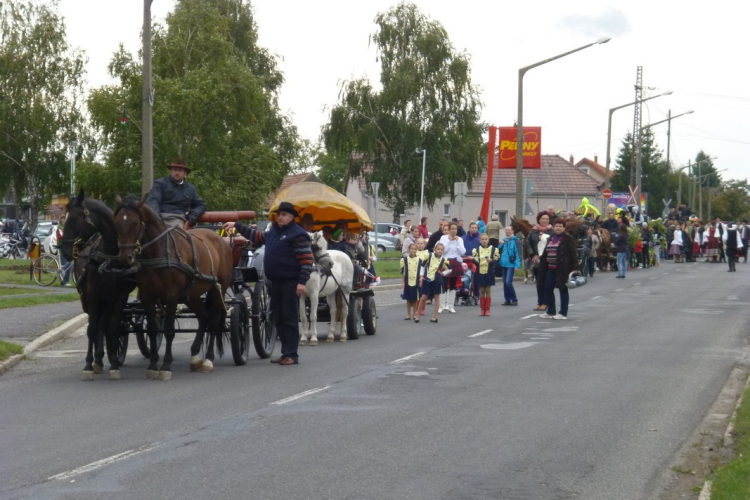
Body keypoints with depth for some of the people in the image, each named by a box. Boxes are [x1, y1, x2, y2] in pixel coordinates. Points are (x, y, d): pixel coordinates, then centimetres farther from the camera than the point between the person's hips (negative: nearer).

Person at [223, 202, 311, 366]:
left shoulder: (297, 235, -9)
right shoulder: (273, 232, 16)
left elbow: (307, 260, -14)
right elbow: (257, 236, 34)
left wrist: (302, 282, -21)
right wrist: (237, 226, 32)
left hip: (290, 283, -9)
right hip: (276, 282, 9)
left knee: (290, 318, -7)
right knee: (278, 318, 9)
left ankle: (291, 355, -6)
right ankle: (285, 352, 14)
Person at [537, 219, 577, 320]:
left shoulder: (568, 239, -7)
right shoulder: (551, 238, 16)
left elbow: (573, 254, -12)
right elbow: (546, 253, 21)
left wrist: (574, 267, -18)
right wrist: (542, 262, 15)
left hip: (562, 269, -8)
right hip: (551, 269, 8)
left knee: (563, 290, 0)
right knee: (548, 289, 8)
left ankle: (563, 313, 5)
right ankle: (550, 311, 19)